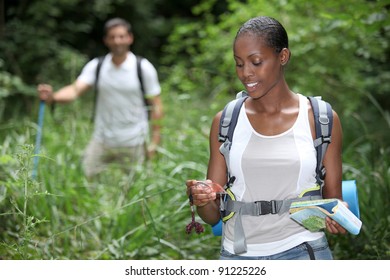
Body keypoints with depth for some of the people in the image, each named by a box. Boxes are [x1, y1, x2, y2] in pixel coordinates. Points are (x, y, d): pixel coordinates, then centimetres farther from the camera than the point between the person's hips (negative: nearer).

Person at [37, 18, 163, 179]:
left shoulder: (144, 68, -6)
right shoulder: (96, 66, -1)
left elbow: (156, 105, -4)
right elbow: (75, 90, -13)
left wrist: (154, 141, -8)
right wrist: (52, 97, -34)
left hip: (133, 143, -2)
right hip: (101, 141, 2)